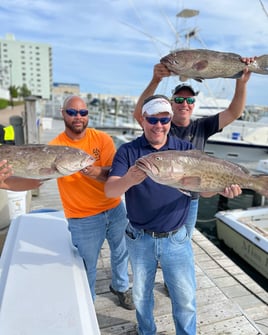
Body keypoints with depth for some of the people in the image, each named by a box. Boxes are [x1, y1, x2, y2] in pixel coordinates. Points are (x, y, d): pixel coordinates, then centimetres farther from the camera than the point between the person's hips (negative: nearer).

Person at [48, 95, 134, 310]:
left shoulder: (102, 139, -9)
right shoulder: (55, 146, -12)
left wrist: (97, 172, -38)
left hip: (115, 209, 3)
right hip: (83, 218, -2)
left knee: (121, 251, 23)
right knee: (87, 265, 13)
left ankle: (121, 287, 52)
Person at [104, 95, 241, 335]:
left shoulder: (186, 149, -4)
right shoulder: (127, 151, -9)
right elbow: (109, 190, -19)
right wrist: (129, 180, -42)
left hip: (176, 239, 0)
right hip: (140, 239, 1)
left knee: (186, 299, 14)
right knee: (141, 295, 22)